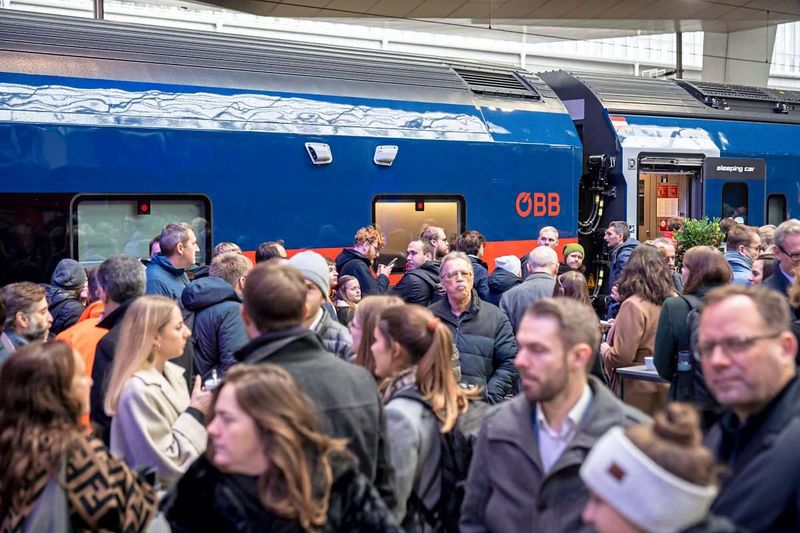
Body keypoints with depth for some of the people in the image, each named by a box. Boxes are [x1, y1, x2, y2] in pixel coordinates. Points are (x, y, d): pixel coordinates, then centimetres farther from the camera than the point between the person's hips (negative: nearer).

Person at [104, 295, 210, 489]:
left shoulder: (173, 373, 4)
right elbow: (167, 465, -19)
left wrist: (204, 410, -3)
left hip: (182, 484, 7)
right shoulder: (139, 391, -19)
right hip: (157, 496, -7)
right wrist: (196, 413, -14)